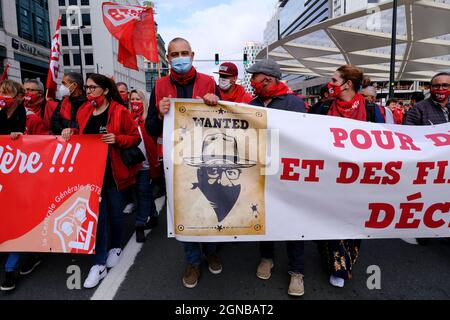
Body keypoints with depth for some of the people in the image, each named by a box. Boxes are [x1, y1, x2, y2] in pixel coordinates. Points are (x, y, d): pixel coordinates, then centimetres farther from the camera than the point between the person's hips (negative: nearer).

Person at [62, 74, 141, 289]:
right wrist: (71, 132, 1)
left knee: (115, 212, 12)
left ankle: (116, 247, 38)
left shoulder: (119, 111, -8)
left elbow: (135, 138, -6)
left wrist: (117, 139, -23)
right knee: (97, 215, 4)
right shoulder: (84, 111, 7)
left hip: (114, 171, -3)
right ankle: (99, 264, 14)